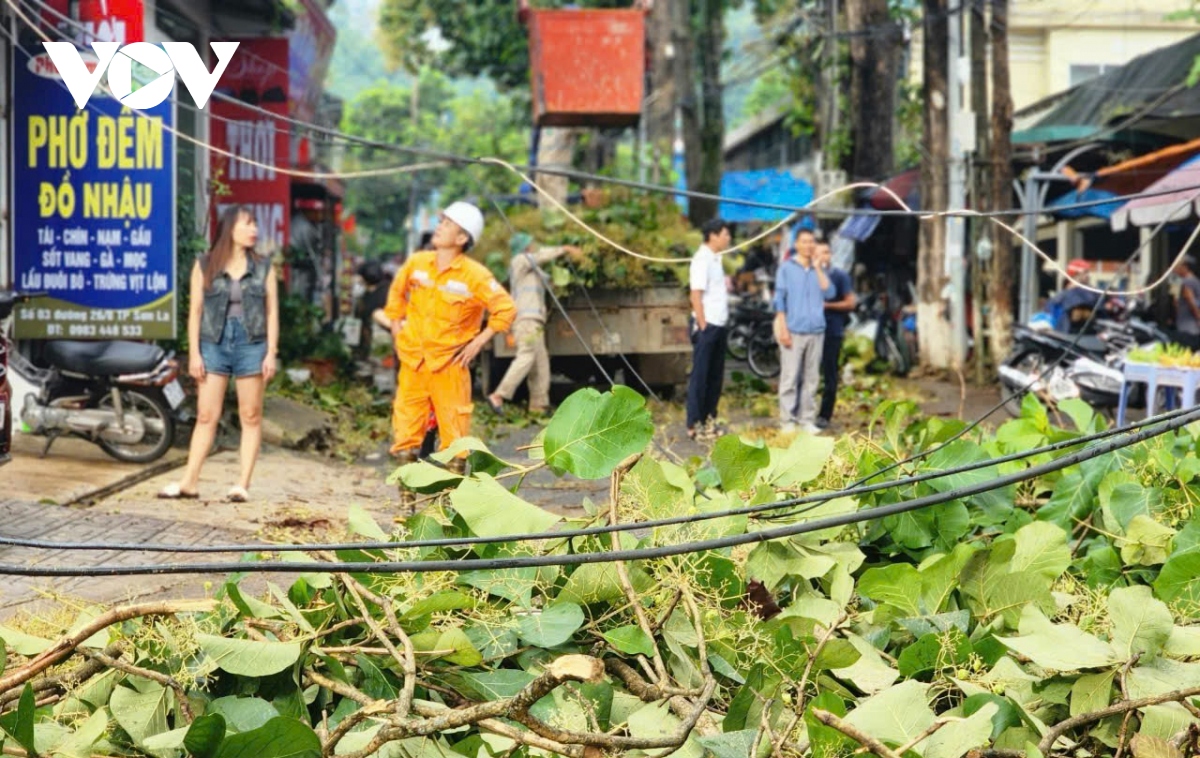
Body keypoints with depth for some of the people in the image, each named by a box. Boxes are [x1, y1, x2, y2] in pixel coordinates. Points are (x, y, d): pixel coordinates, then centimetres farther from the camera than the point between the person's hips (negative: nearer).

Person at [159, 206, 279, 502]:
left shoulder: (264, 268, 8)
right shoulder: (205, 266, 5)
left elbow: (272, 313, 6)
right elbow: (195, 311, 4)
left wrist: (271, 353, -3)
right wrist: (194, 353, -3)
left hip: (251, 345, 0)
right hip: (214, 344, 0)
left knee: (250, 417, 0)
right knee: (206, 416, 0)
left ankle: (243, 484, 3)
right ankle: (189, 482, 2)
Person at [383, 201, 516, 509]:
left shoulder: (475, 275, -11)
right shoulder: (416, 263, 3)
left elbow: (506, 309, -6)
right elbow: (397, 292, 21)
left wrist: (479, 341, -7)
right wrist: (396, 327, 15)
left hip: (450, 365, -4)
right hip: (412, 363, 4)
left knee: (454, 437, -2)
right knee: (405, 434, 5)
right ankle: (407, 503, 15)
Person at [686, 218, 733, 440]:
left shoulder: (716, 259, 15)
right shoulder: (702, 260, -12)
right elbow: (696, 296, -16)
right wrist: (703, 326, -17)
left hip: (719, 325, 9)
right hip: (707, 326, -9)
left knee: (716, 375, 12)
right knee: (700, 376, -3)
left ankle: (709, 419, 19)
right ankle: (694, 424, 1)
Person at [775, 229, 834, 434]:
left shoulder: (818, 270, 14)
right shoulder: (786, 268, 4)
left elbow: (829, 293, 0)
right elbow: (779, 300, 0)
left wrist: (818, 268, -3)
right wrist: (783, 329, -8)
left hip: (816, 332, 4)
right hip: (794, 331, -4)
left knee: (811, 378, 5)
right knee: (790, 378, -5)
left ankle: (807, 420, 10)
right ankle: (788, 421, -2)